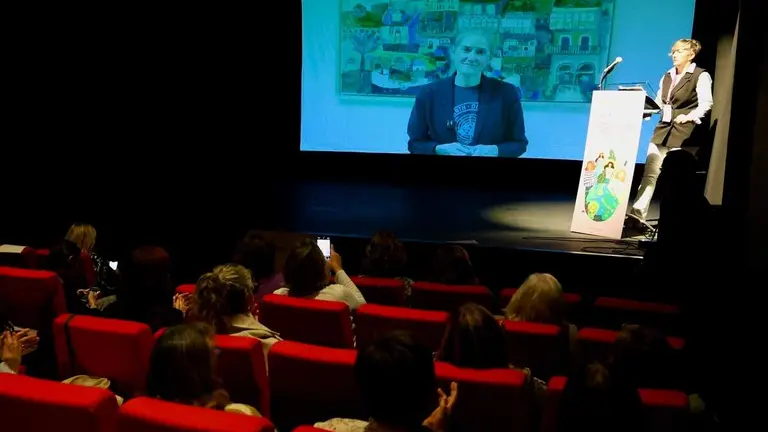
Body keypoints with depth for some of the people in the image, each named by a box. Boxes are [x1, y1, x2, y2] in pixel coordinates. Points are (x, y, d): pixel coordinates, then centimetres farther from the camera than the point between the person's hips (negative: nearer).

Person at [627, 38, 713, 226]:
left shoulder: (701, 76, -1)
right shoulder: (667, 76, 19)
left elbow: (706, 103, -12)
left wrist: (689, 117, -27)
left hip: (684, 133, -6)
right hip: (663, 129, 6)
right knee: (650, 171, -3)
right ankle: (638, 213, -6)